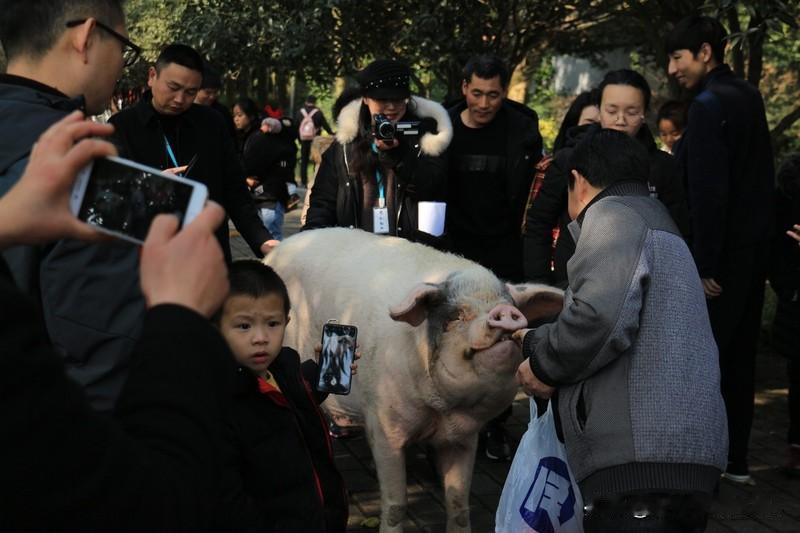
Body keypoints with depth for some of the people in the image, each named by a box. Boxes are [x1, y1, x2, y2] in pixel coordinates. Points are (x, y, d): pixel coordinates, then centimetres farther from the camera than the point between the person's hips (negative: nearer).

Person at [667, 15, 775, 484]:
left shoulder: (708, 104, -15)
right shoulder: (749, 96, 12)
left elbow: (708, 191, -21)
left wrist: (704, 264, -20)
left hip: (722, 253, -9)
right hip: (753, 245, 9)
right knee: (739, 355, 13)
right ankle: (735, 460, 21)